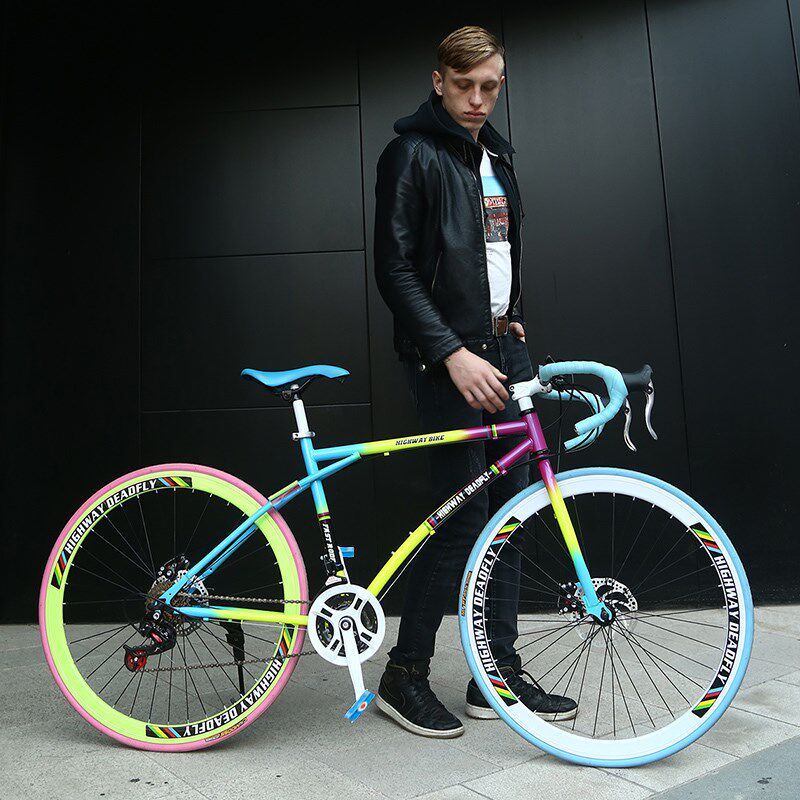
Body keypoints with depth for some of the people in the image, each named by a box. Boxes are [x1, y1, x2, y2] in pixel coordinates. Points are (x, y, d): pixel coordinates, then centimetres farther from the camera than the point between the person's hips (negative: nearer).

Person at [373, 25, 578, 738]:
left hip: (502, 345, 8)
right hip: (447, 355, -8)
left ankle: (500, 675, 17)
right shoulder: (413, 154, -5)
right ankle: (404, 676, 9)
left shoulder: (497, 155, 19)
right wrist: (452, 353, -21)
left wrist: (511, 320, 13)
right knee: (464, 516, -9)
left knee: (510, 507, 5)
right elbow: (396, 272, -13)